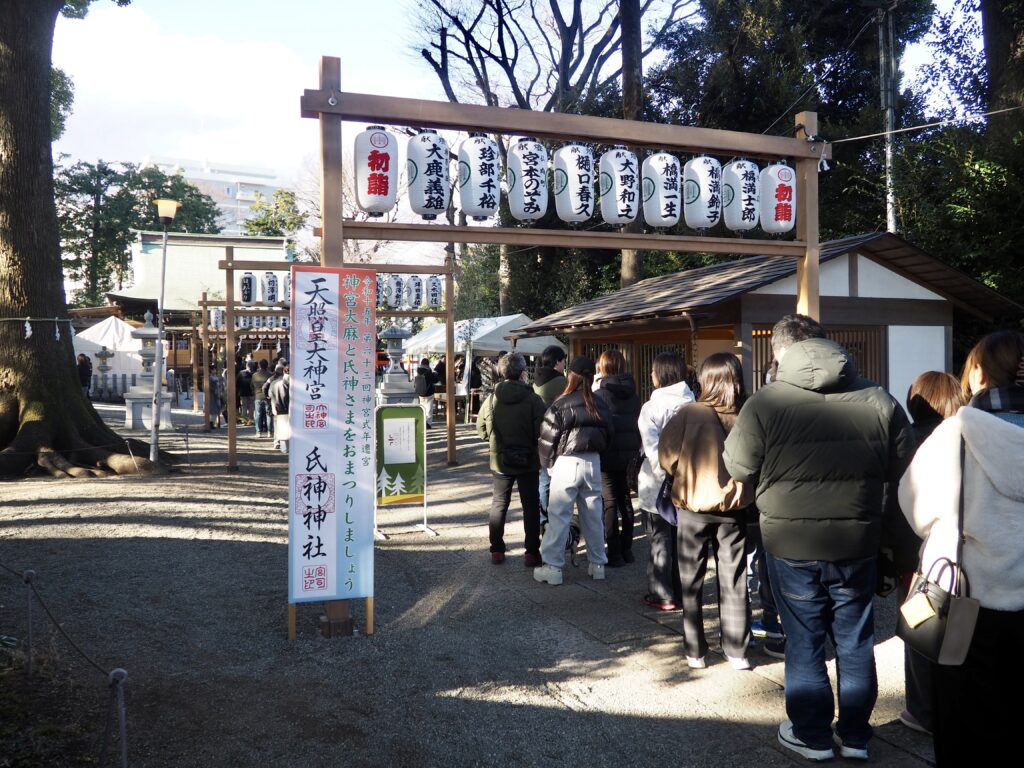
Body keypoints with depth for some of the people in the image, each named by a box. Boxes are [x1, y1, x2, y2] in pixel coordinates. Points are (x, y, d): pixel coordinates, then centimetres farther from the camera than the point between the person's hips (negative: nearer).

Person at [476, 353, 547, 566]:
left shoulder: (492, 399, -6)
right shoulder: (533, 400, -15)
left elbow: (481, 430, 1)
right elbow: (541, 432, -17)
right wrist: (532, 444, 3)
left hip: (500, 461, 3)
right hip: (528, 461, -2)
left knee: (499, 504, 15)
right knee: (530, 506, 9)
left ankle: (497, 551, 18)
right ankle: (532, 553, 11)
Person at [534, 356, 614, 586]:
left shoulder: (561, 405, -10)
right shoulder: (600, 405, 6)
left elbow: (547, 438, -9)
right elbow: (609, 434, 12)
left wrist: (548, 463, 6)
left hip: (567, 462, -5)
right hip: (593, 462, 5)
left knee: (558, 515, 1)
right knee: (594, 515, 13)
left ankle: (552, 567, 3)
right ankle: (597, 564, 21)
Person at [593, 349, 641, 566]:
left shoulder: (600, 394, -12)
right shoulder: (633, 394, 7)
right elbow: (637, 422, 12)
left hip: (608, 453, -6)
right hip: (628, 451, 6)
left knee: (610, 502, -1)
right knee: (625, 499, 14)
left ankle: (614, 553, 1)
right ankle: (627, 549, 20)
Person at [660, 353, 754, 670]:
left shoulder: (689, 413, -15)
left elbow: (668, 457, -10)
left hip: (693, 506, -2)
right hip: (733, 507, 2)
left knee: (691, 582, 12)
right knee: (734, 582, 13)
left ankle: (696, 652, 18)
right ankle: (737, 652, 19)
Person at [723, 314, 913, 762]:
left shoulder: (765, 403, -14)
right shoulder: (879, 400, -5)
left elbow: (739, 468, -5)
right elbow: (902, 472, 3)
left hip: (791, 543, -2)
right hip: (859, 541, 3)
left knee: (804, 641, 13)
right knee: (855, 640, 17)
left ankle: (811, 735, 26)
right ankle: (855, 735, 30)